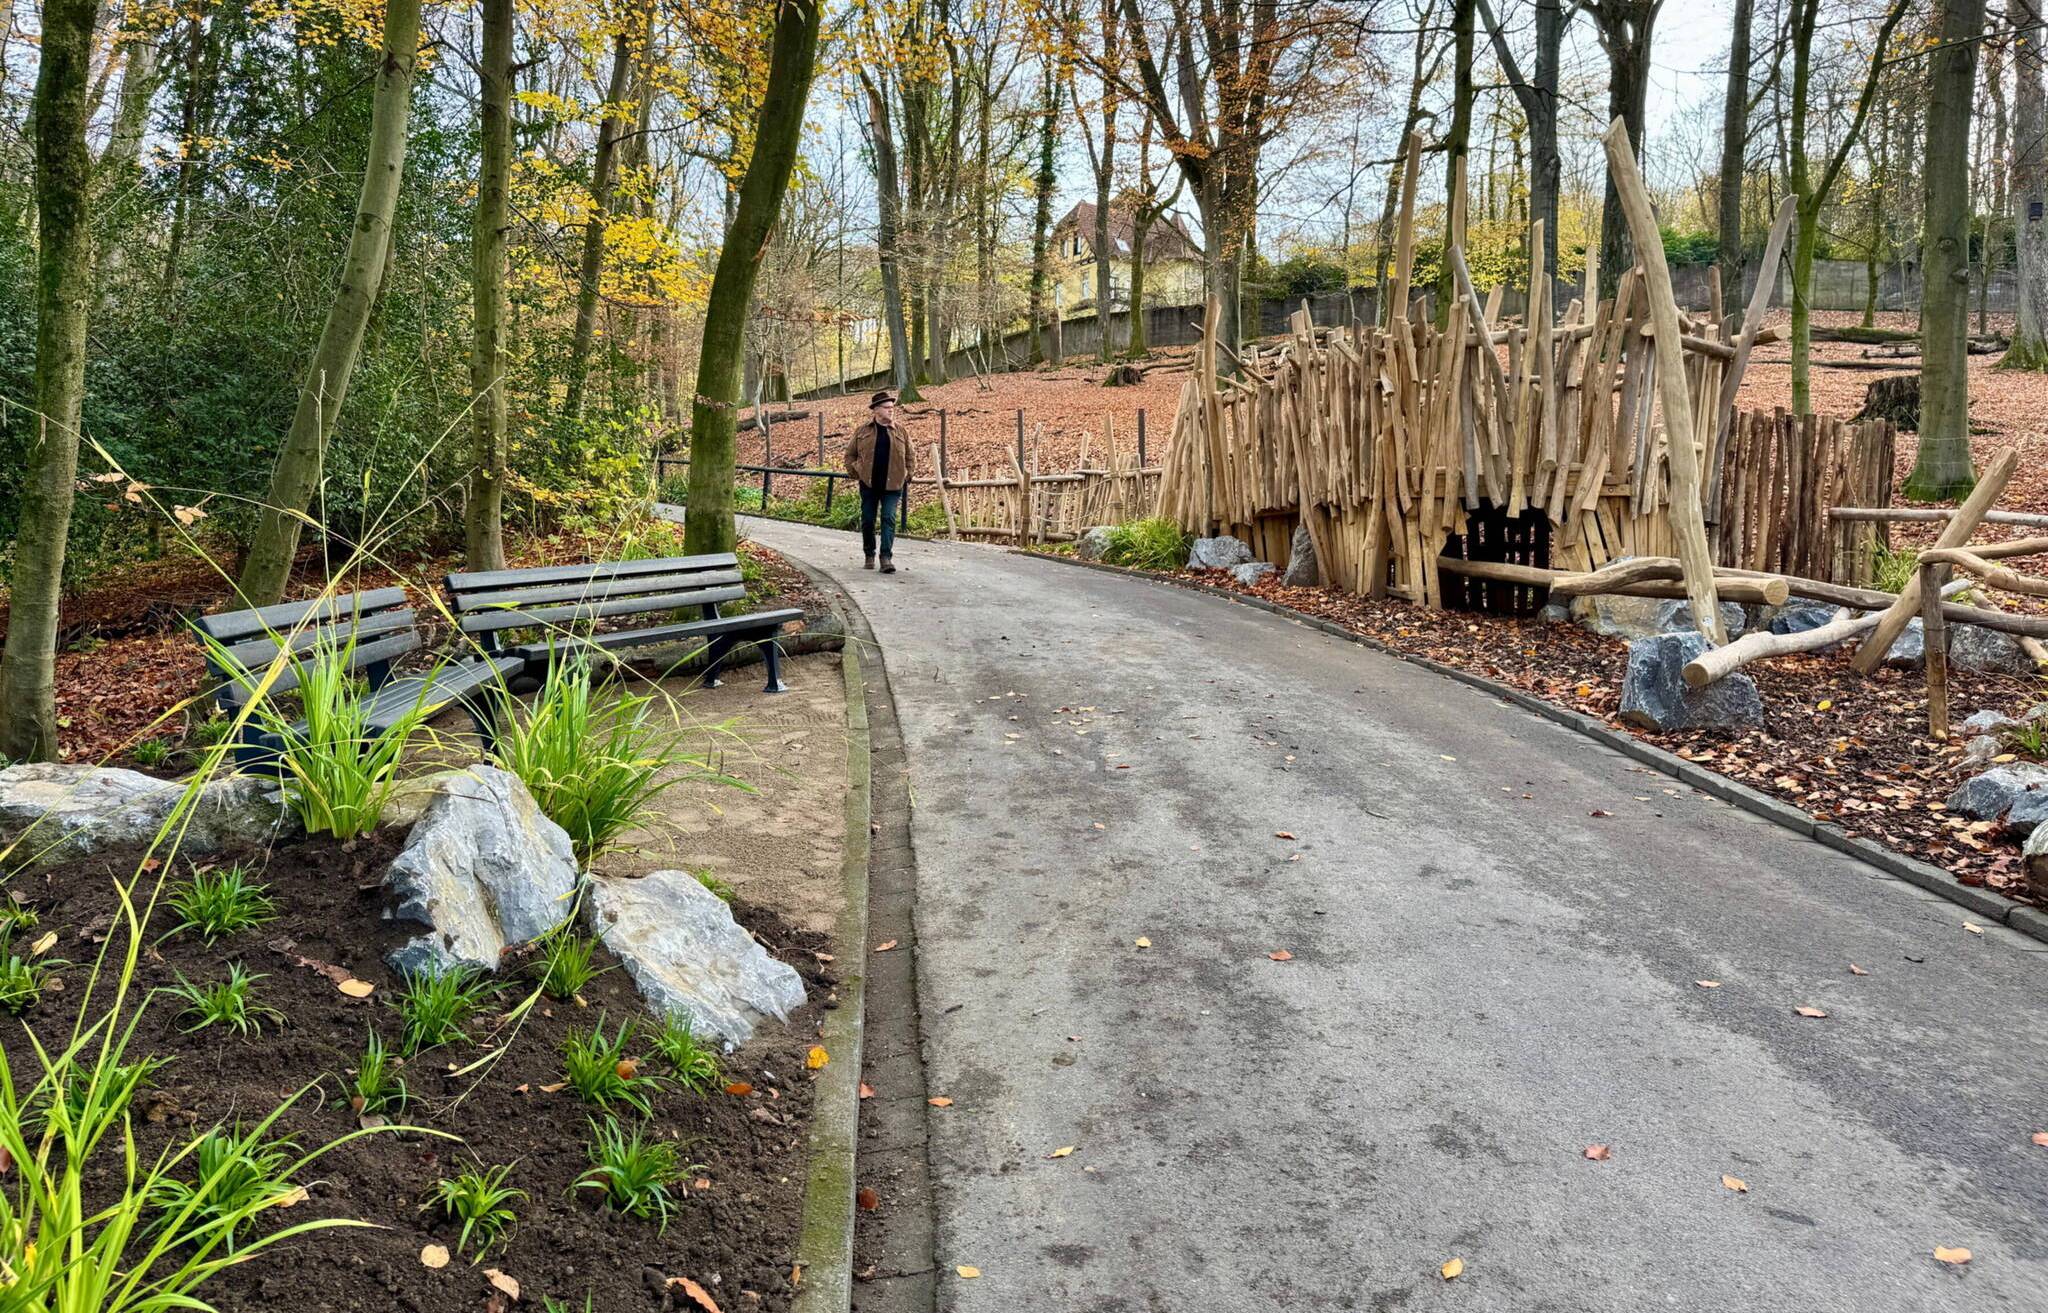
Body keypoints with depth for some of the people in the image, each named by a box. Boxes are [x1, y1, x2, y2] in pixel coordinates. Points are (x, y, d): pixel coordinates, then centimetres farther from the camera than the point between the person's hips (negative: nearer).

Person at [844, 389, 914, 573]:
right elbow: (850, 453, 12)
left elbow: (909, 456, 13)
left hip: (892, 485, -1)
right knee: (868, 520, 8)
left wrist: (907, 478, 7)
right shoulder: (862, 430, 4)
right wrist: (855, 473, 2)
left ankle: (886, 557, -11)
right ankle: (869, 556, 23)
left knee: (889, 519, -10)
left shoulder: (900, 431, 5)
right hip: (868, 484, 1)